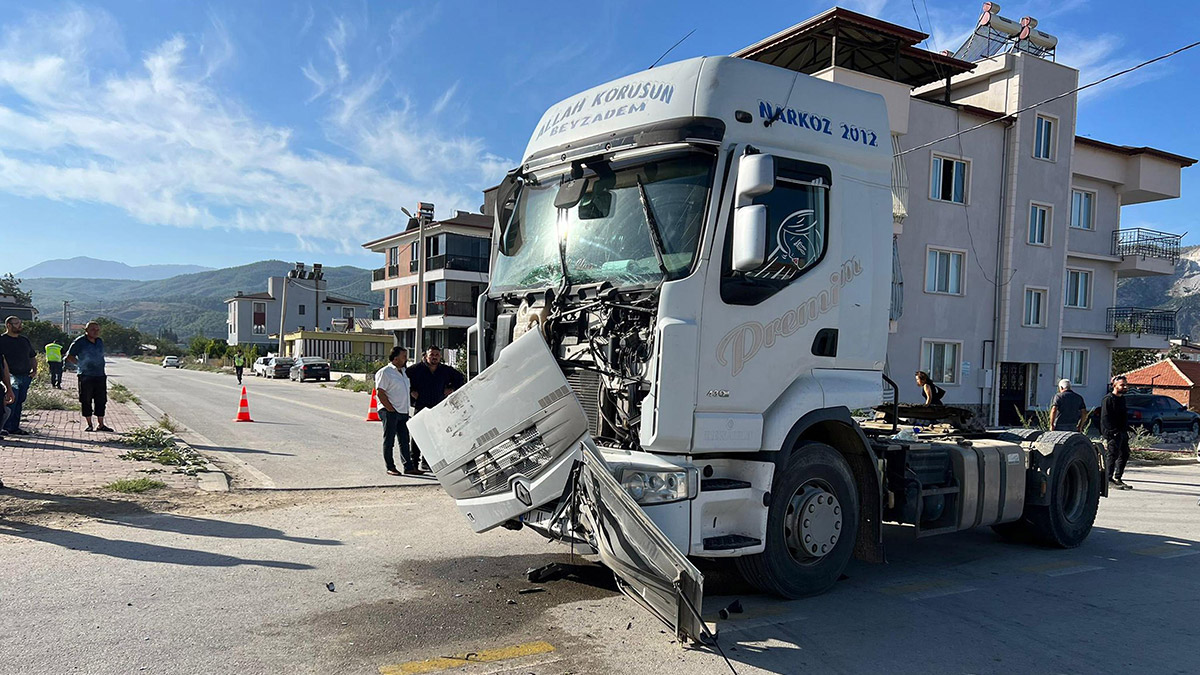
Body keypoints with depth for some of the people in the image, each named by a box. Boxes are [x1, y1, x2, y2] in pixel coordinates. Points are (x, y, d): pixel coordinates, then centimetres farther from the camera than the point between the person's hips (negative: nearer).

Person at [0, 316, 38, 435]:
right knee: (11, 400, -14)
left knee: (19, 402, 8)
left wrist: (34, 369, 10)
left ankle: (14, 427, 14)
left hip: (26, 376, 6)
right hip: (11, 376, -6)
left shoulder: (25, 340, 17)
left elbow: (32, 357, 25)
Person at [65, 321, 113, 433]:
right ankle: (89, 425, 10)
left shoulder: (100, 342, 12)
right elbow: (69, 357, -1)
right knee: (86, 401, 1)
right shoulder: (80, 342, -5)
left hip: (100, 375, 5)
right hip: (85, 376, -5)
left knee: (101, 401, 5)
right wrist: (81, 364, -6)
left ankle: (101, 425, 13)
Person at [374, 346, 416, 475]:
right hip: (390, 412, -8)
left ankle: (409, 467, 12)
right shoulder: (384, 372, -9)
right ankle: (390, 468, 8)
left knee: (404, 440, 9)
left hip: (403, 412, 8)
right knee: (389, 440, 1)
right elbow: (380, 393, -15)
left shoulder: (403, 372, 17)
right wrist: (391, 409, -16)